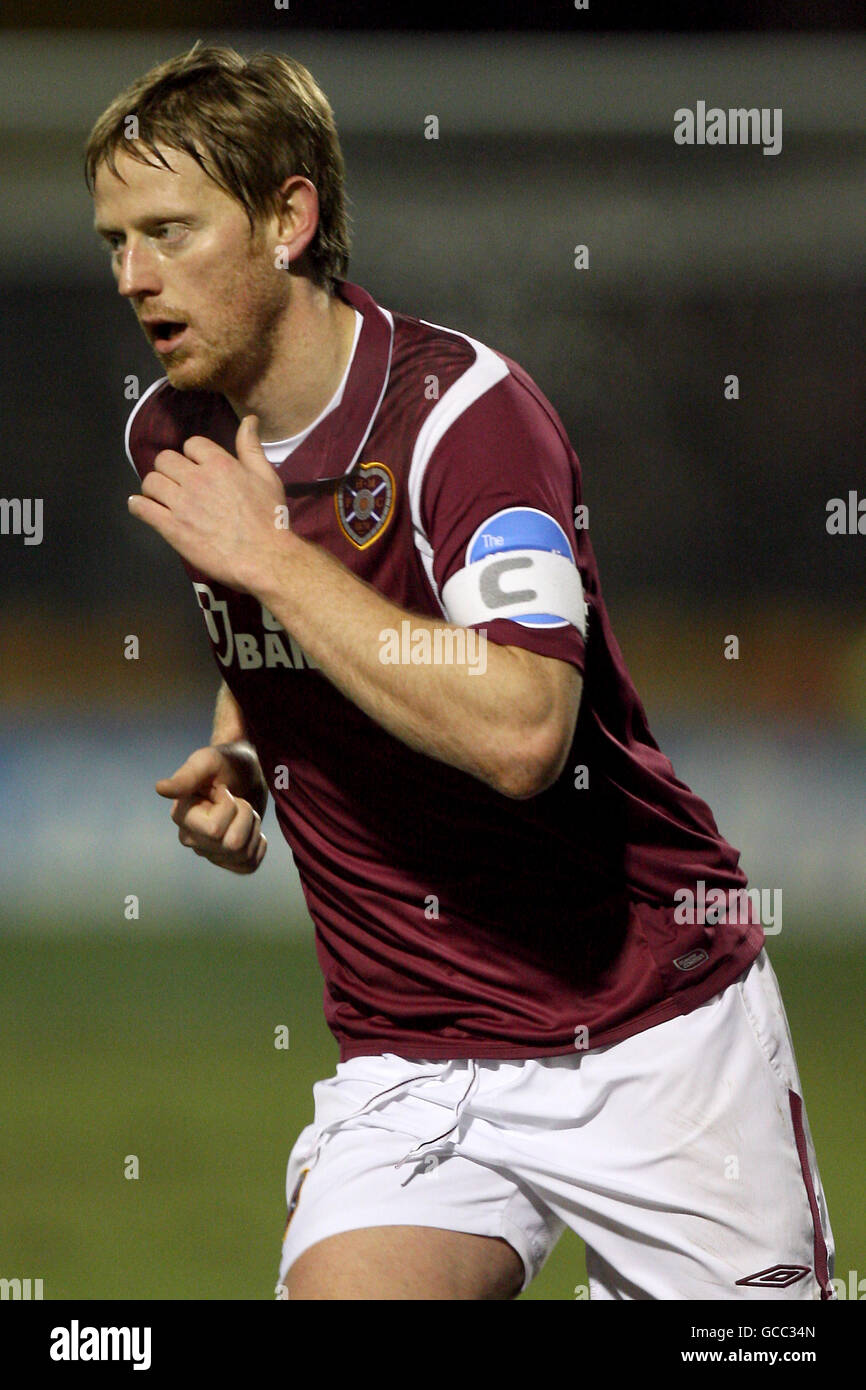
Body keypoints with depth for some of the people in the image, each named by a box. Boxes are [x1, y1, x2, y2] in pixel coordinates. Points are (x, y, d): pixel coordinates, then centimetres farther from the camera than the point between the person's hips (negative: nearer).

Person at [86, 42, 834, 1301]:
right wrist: (236, 766, 6)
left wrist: (269, 555, -24)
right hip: (410, 1064, 5)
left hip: (655, 1030, -5)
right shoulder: (169, 438, 5)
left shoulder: (462, 407, -16)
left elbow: (520, 732, -31)